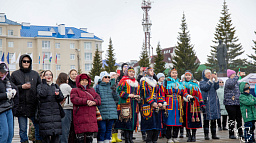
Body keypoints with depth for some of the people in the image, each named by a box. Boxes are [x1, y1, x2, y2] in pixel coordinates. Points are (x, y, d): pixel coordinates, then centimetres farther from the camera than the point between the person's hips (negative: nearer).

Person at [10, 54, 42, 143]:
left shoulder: (35, 74, 11)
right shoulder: (15, 74, 6)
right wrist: (21, 87, -10)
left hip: (34, 105, 1)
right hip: (21, 106, -1)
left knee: (39, 126, 0)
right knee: (23, 129, 3)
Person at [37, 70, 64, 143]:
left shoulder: (56, 86, 18)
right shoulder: (40, 86, 6)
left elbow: (61, 98, 11)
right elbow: (42, 94, -15)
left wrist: (58, 95, -11)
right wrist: (44, 83, -6)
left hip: (56, 113, 4)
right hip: (45, 114, -4)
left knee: (56, 134, 0)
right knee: (46, 134, -7)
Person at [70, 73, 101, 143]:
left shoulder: (92, 90, 23)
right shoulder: (75, 90, 7)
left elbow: (98, 98, 12)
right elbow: (74, 99, -12)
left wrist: (94, 102, -11)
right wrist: (86, 101, -20)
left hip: (91, 116, 5)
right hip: (80, 117, -4)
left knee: (90, 136, 7)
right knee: (80, 136, -6)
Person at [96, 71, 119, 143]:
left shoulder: (111, 87, 15)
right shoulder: (97, 87, 3)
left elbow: (116, 99, 9)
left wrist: (114, 92, -6)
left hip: (111, 113, 4)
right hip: (102, 113, -4)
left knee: (109, 129, 8)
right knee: (102, 129, -6)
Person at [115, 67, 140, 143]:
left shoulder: (136, 83, 20)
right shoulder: (123, 82, 0)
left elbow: (138, 93, 25)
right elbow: (119, 91, -8)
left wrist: (138, 97, 4)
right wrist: (128, 95, -15)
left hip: (134, 104, 6)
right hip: (126, 104, -6)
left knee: (133, 121, 5)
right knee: (126, 121, -9)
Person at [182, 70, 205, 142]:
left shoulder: (195, 84, 4)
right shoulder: (182, 84, 11)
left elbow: (199, 94, -1)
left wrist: (202, 104, -8)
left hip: (194, 104, -2)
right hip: (185, 104, 2)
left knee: (194, 120, -1)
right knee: (187, 120, 1)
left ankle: (193, 136, 9)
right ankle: (189, 136, 10)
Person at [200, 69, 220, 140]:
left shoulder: (213, 82, 15)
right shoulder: (202, 82, 4)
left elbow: (216, 87, -4)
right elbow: (205, 87, -16)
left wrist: (216, 80, -19)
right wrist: (210, 80, -23)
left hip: (214, 102, 4)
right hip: (206, 103, -4)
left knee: (214, 119, 6)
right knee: (206, 119, -4)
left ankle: (214, 134, 12)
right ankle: (206, 135, 0)